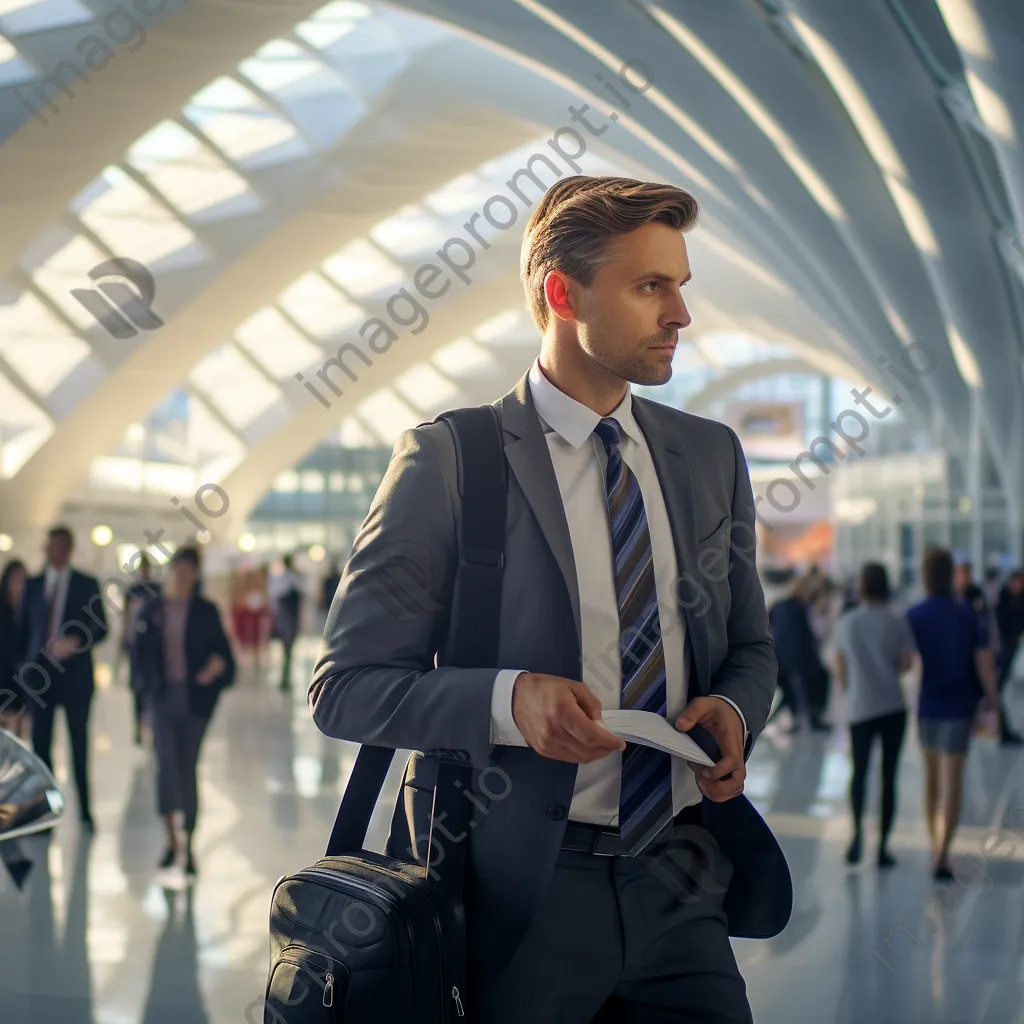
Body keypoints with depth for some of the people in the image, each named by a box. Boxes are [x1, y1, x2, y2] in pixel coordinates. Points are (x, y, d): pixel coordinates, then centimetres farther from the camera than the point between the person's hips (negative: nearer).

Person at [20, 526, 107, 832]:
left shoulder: (87, 585, 0)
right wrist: (24, 666, 4)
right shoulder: (33, 585, 9)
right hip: (40, 672, 2)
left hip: (75, 674, -2)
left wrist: (78, 642, -20)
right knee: (40, 743, 2)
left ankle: (85, 810, 12)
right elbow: (25, 628, 11)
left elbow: (101, 628, -2)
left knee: (79, 744, 5)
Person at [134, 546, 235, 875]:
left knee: (187, 769, 5)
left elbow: (220, 648, 2)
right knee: (166, 764, -13)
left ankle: (189, 846, 14)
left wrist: (216, 664, -18)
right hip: (163, 697, 0)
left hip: (195, 697, 0)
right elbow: (142, 652, 7)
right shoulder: (152, 610, 3)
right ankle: (171, 840, -4)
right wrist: (148, 688, -4)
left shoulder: (206, 611, 1)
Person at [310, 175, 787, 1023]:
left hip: (681, 883, 5)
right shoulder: (448, 460, -8)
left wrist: (733, 710, -3)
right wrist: (506, 699, -24)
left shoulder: (711, 455, 9)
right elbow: (343, 686, -8)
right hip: (523, 890, -4)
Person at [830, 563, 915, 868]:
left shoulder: (845, 623, -2)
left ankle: (857, 832, -6)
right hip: (893, 707, -1)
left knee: (859, 772, 16)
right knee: (888, 775, 6)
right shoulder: (897, 623, -5)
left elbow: (840, 668, 3)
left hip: (859, 707, 1)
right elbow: (907, 664, -5)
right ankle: (883, 847, 6)